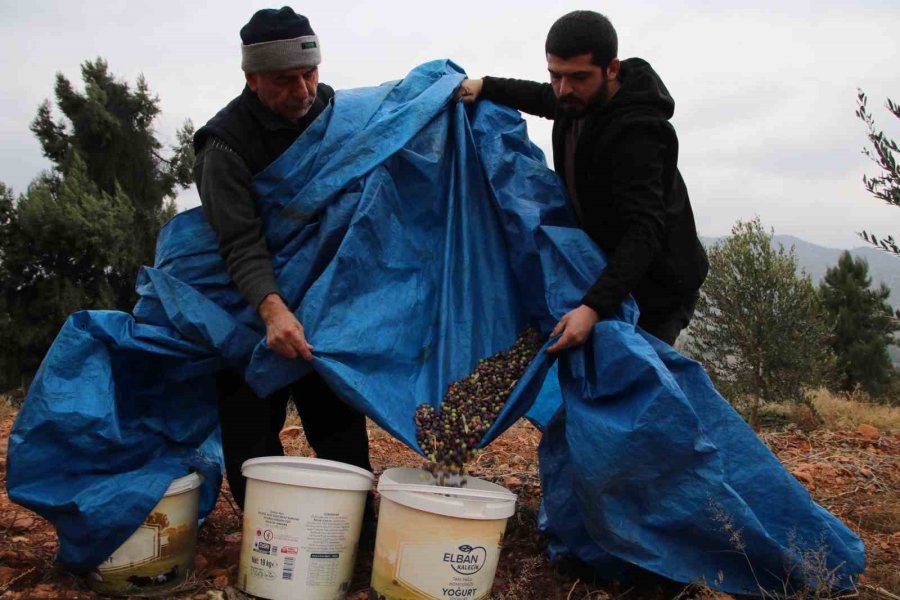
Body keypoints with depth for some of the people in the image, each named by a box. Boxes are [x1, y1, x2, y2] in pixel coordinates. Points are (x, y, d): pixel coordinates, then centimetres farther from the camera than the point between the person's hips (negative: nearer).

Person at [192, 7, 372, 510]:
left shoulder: (334, 109, -4)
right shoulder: (226, 142, -22)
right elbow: (242, 243, -31)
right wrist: (272, 308, -48)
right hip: (254, 307, -4)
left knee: (340, 424, 8)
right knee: (251, 433, -4)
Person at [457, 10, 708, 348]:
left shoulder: (635, 133, -31)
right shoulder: (582, 99, -4)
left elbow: (644, 231, -38)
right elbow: (543, 98, 21)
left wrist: (594, 307, -49)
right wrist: (485, 87, 7)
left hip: (657, 290, -9)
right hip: (612, 273, 9)